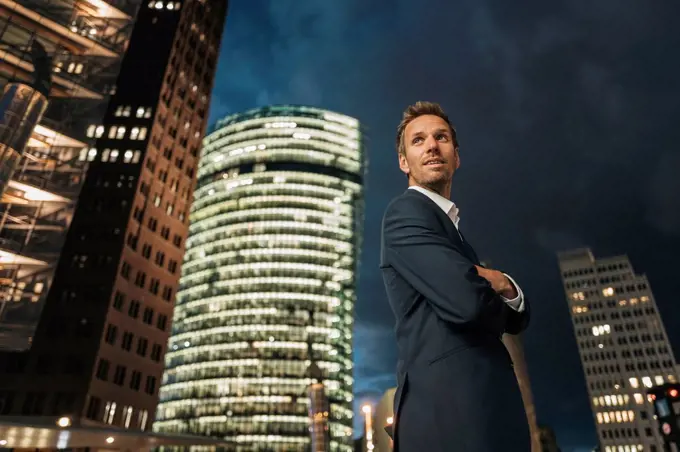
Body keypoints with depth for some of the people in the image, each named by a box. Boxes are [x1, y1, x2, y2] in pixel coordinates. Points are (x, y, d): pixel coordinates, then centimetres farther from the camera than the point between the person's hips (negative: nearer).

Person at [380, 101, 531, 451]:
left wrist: (505, 286, -8)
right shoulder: (405, 212, -10)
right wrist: (497, 291, 1)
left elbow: (517, 319, 16)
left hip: (496, 402, 8)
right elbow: (467, 301, -23)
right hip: (447, 408, -8)